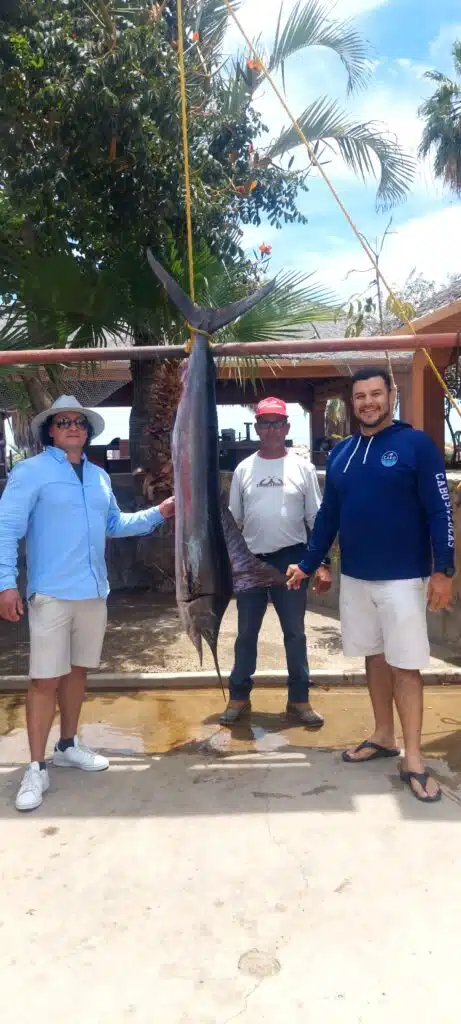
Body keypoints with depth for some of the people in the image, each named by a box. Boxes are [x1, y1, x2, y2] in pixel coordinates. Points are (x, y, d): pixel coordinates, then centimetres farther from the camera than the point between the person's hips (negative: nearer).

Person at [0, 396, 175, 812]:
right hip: (52, 594, -6)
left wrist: (158, 513, 12)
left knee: (78, 670, 16)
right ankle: (36, 768, 9)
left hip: (93, 591, 6)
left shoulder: (100, 477, 13)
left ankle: (68, 746, 33)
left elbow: (115, 524, 22)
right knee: (45, 679, -2)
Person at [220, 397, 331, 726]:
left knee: (295, 632, 8)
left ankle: (299, 699, 20)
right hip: (251, 560, 2)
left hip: (290, 558, -1)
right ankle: (239, 697, 23)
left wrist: (323, 564, -6)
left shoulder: (302, 468, 0)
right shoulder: (243, 469, 5)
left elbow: (317, 519, 1)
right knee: (246, 633, 11)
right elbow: (232, 521, 9)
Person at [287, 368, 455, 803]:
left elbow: (439, 511, -10)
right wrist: (307, 565, 13)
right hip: (354, 577, 5)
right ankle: (383, 737, 30)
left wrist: (443, 570, -14)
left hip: (403, 578, -5)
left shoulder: (416, 444, -8)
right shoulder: (340, 453, 8)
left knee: (405, 665, 0)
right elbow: (327, 515, 13)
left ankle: (413, 760, 10)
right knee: (374, 657, 15)